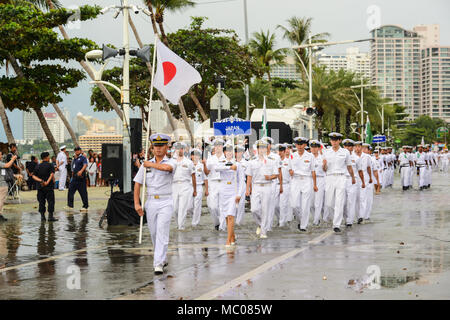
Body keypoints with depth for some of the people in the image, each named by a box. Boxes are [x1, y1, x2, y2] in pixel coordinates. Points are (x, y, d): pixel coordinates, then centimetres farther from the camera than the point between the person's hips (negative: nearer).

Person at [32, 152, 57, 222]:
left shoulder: (38, 166, 10)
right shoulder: (50, 165, -4)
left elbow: (34, 176, 3)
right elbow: (52, 174, -17)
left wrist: (41, 180, -7)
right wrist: (47, 182, -16)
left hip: (40, 186, 5)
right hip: (49, 186, -5)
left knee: (41, 201, 9)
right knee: (51, 201, 0)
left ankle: (42, 216, 8)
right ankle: (50, 216, -5)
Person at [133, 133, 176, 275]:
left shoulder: (171, 162, -2)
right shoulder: (146, 165, 8)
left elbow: (167, 167, -27)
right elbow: (138, 184, 7)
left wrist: (150, 164, -12)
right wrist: (137, 204, -2)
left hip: (165, 203, -4)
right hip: (150, 203, 4)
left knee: (162, 233, -13)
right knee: (154, 234, 10)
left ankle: (158, 264, -15)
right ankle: (163, 259, 29)